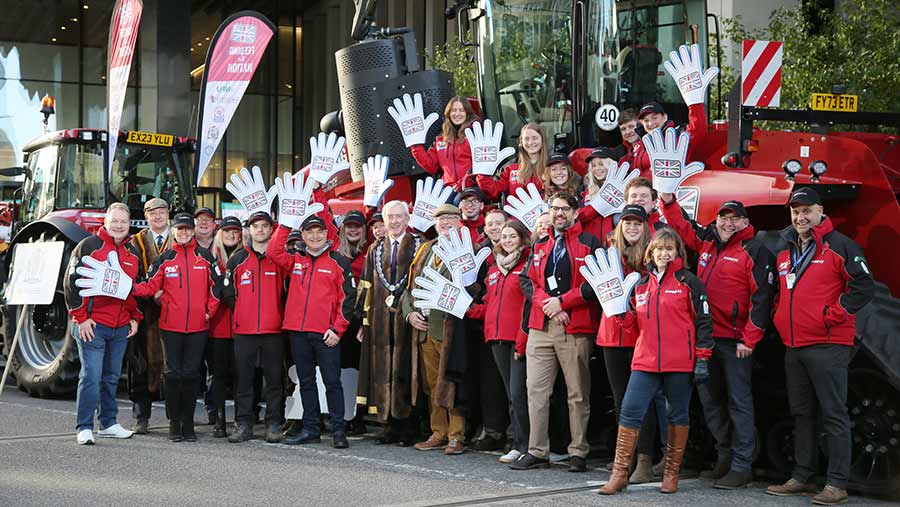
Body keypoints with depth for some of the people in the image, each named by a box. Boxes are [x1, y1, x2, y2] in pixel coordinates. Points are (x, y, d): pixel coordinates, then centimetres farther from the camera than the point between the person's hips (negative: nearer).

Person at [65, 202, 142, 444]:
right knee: (91, 376, -9)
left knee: (112, 377, 12)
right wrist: (80, 317, -11)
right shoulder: (89, 246, -4)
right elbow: (72, 282, -7)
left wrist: (135, 317, 14)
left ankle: (108, 423, 21)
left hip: (121, 328, 6)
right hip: (92, 325, -6)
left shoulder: (132, 253, 14)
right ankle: (84, 428, -5)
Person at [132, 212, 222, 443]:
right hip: (170, 325, 0)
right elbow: (151, 286, -1)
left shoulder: (205, 256, 6)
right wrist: (129, 287, -18)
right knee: (173, 373, 1)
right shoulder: (164, 259, 6)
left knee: (191, 374, 3)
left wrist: (210, 311, 1)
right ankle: (174, 423, 9)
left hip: (198, 326, 0)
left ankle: (188, 423, 11)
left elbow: (216, 285, 9)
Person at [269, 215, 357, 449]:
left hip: (326, 333, -4)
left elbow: (347, 297, -1)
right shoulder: (296, 260, 13)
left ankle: (338, 430, 0)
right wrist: (285, 225, -3)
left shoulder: (338, 262, 2)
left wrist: (337, 328, -8)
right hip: (298, 332, 4)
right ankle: (311, 429, 17)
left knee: (332, 382, -3)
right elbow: (274, 252, -4)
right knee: (306, 382, 10)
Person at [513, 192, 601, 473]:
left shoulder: (589, 243, 3)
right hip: (540, 327, 4)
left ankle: (578, 453, 7)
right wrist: (547, 303, -7)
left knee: (578, 394, 1)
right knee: (536, 391, 1)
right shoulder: (540, 246, 18)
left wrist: (562, 301, -11)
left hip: (575, 328, -4)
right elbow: (527, 281, 11)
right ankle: (537, 451, 6)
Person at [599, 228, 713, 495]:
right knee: (630, 411, -5)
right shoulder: (641, 284, 15)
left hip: (680, 362, -4)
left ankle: (672, 472, 18)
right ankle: (620, 473, 0)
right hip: (645, 360, 4)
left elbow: (703, 321, -1)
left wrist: (702, 358, -7)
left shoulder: (688, 281, 1)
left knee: (678, 414, 7)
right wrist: (621, 315, 0)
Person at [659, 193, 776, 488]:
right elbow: (680, 225, 26)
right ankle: (725, 456, 23)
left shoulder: (755, 251, -7)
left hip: (735, 341, -7)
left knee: (738, 402, -4)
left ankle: (741, 466, -2)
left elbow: (761, 298, -12)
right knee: (710, 399, 12)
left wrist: (749, 340, -16)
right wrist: (668, 199, 9)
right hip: (705, 337, 7)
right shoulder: (707, 242, 13)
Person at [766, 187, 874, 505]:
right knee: (802, 414, 12)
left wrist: (834, 315, -13)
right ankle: (802, 478, 19)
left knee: (833, 414, -6)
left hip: (828, 345, -7)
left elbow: (863, 286, -10)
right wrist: (779, 316, 13)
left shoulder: (839, 246, -5)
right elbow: (777, 290, 28)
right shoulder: (783, 251, 15)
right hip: (793, 345, 7)